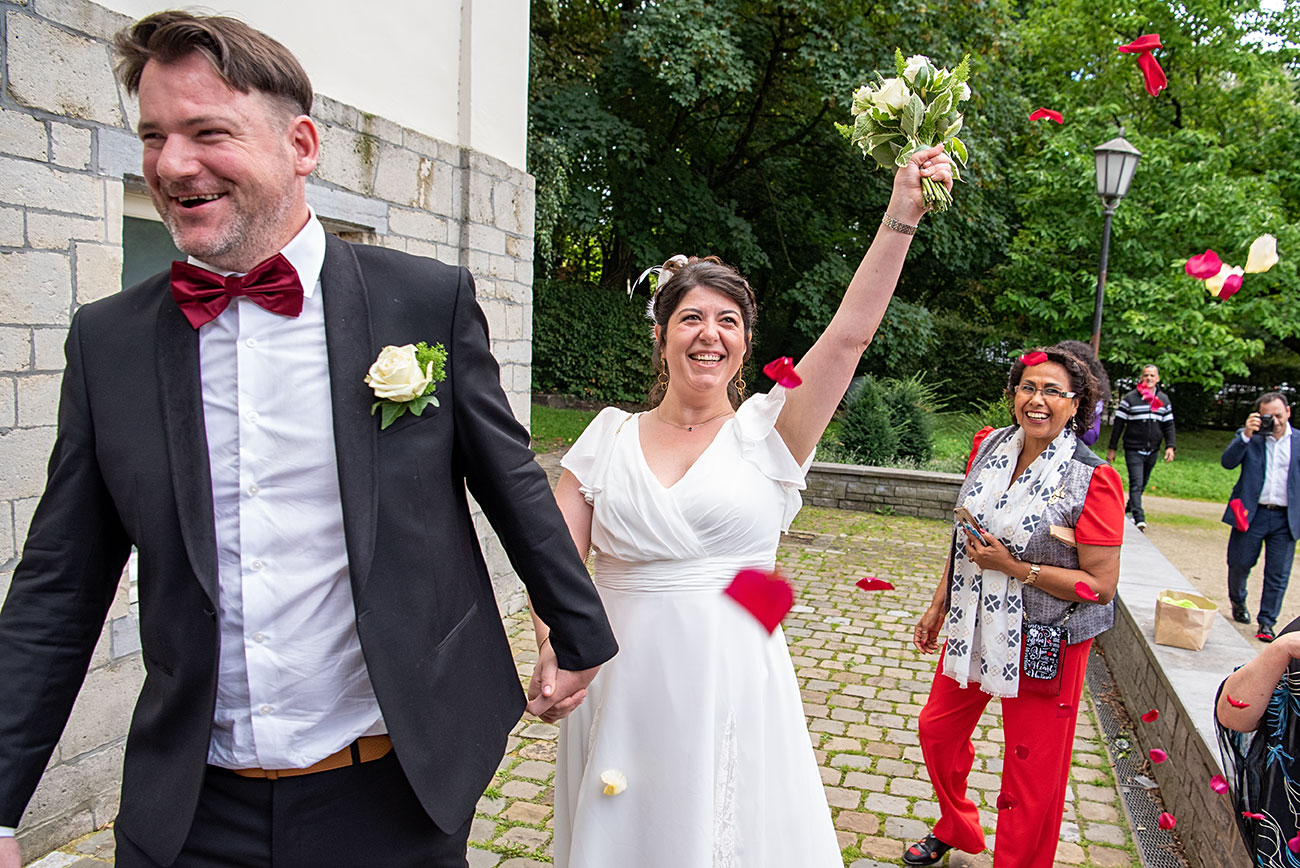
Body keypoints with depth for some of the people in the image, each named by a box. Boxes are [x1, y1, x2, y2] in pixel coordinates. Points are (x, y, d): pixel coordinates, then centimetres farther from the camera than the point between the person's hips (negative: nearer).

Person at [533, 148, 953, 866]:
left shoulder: (765, 432, -2)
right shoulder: (609, 434, 2)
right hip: (621, 686, 2)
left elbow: (850, 333, -13)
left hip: (733, 686, -1)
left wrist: (901, 217, -20)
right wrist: (555, 649, -20)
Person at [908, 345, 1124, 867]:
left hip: (1044, 642, -6)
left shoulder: (1092, 480, -19)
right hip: (974, 625, 6)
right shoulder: (990, 449, -2)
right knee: (937, 729, 22)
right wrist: (940, 604, 11)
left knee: (1032, 774, 9)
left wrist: (1013, 567, -24)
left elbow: (1101, 585, -19)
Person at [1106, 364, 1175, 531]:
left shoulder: (1164, 400, 9)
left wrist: (1170, 446, -2)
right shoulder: (1129, 399, -3)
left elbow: (1168, 425, 12)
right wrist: (1111, 448, -4)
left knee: (1142, 484, 13)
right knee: (1136, 484, -13)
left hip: (1152, 451, 4)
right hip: (1133, 450, -4)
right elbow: (1118, 425, -2)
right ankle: (1139, 518, -20)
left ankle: (1129, 509, 30)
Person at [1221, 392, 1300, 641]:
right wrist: (1246, 435, -23)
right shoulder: (1249, 437, 1)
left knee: (1278, 574, 3)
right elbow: (1227, 462, -14)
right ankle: (1237, 602, 36)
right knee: (1239, 564, 9)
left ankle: (1266, 623, 14)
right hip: (1251, 514, -1)